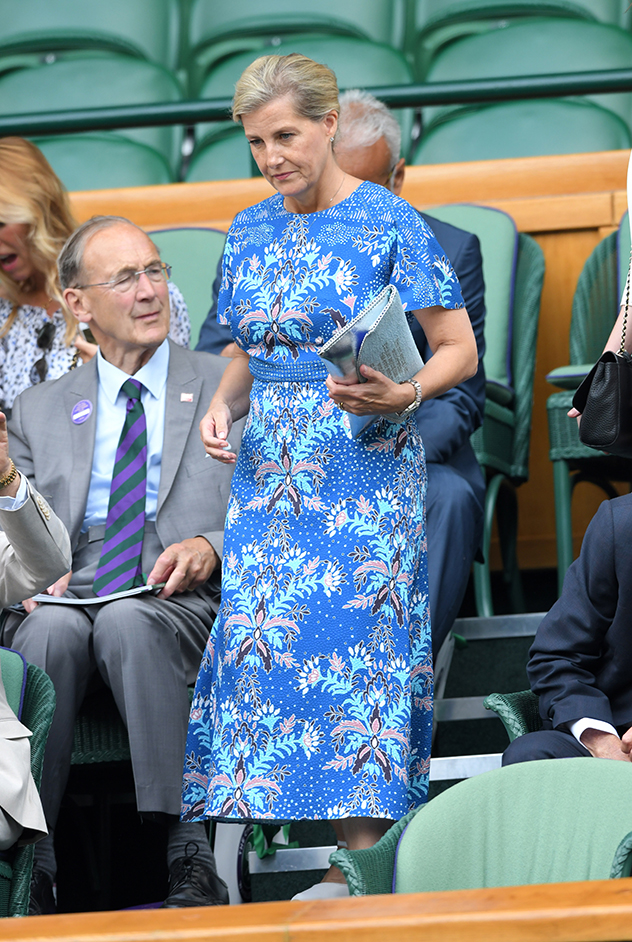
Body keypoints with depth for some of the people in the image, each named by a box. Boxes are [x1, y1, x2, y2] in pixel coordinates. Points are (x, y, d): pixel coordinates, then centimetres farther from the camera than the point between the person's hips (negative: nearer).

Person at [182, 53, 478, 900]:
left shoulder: (389, 223, -6)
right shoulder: (249, 232, 12)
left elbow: (460, 351, -5)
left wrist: (402, 395, -24)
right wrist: (222, 406, 0)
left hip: (364, 472, -5)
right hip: (269, 473, 5)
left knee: (356, 635, -10)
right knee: (257, 635, -3)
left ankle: (363, 855, -8)